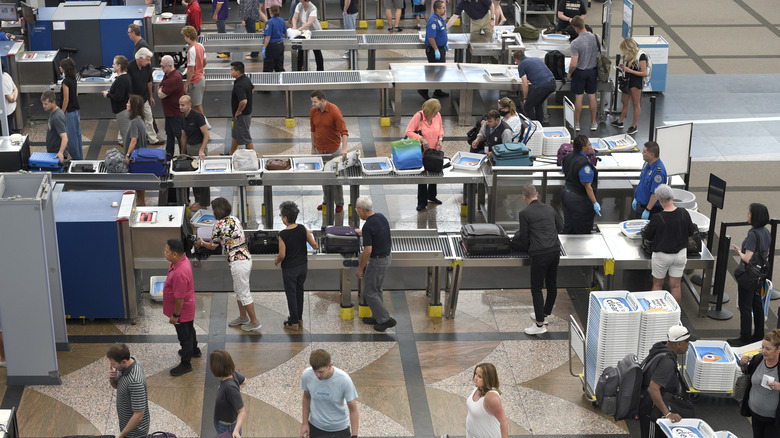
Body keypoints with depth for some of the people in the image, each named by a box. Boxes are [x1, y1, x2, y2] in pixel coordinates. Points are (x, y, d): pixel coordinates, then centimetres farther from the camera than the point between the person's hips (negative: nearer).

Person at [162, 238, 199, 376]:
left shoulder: (180, 273, -39)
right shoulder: (183, 260, -8)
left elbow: (180, 298, -30)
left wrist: (175, 315, -19)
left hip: (182, 310, -10)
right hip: (188, 308, 10)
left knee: (184, 336, 9)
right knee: (189, 330, 31)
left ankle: (185, 364, 26)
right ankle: (194, 350, 53)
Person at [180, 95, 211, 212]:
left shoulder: (197, 116, -17)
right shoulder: (183, 118, 8)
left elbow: (206, 134, -18)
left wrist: (201, 151, -24)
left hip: (199, 146, -8)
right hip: (189, 147, 8)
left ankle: (203, 203, 2)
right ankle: (198, 200, 21)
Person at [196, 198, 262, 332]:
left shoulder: (219, 225, -16)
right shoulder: (235, 219, 7)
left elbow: (212, 246, -4)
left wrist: (201, 243, 18)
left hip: (238, 263, -9)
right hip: (246, 257, 9)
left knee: (244, 293, 3)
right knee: (238, 290, 23)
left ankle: (255, 323, 11)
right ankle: (243, 317, 36)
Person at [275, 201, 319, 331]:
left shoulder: (283, 234, -22)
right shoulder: (302, 228, -8)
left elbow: (282, 255, -20)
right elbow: (313, 244, -1)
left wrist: (276, 261, 2)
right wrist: (316, 247, 22)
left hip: (289, 269, -5)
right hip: (303, 265, 5)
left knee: (291, 294, 7)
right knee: (299, 292, 20)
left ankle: (294, 323, 14)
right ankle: (299, 319, 30)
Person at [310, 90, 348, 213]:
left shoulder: (334, 111, -21)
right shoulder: (313, 111, -4)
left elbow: (344, 131, -25)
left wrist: (344, 149, -36)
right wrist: (313, 147, 10)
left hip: (334, 149, -4)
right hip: (320, 149, 5)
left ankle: (339, 203, 13)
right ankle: (326, 201, 22)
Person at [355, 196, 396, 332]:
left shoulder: (368, 226, -25)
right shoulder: (381, 217, 1)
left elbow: (367, 251, -26)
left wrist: (360, 268, -16)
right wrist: (363, 233, 30)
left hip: (376, 261, -9)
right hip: (387, 257, 9)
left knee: (369, 292, 4)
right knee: (376, 289, 22)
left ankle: (385, 319, 7)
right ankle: (377, 317, 31)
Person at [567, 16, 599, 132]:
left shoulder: (575, 43, -23)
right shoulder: (595, 38, -9)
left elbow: (573, 64, -23)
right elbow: (599, 56, 1)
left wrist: (569, 73, -5)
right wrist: (596, 67, 15)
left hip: (580, 72, -4)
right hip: (592, 70, 4)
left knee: (578, 97, 7)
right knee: (592, 96, 13)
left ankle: (577, 124, 16)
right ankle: (593, 123, 21)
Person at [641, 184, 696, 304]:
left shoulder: (657, 218, -22)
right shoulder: (683, 213, -12)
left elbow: (647, 236, -7)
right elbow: (691, 231, 5)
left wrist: (645, 229, 15)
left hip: (662, 255, -3)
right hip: (680, 254, 3)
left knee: (657, 284, 14)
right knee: (675, 285, 12)